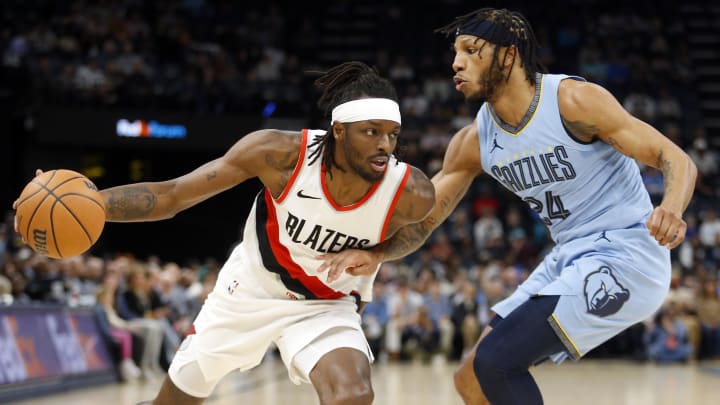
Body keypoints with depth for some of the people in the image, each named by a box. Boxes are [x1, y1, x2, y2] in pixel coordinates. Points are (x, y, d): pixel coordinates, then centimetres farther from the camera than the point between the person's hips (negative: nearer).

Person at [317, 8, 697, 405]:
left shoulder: (572, 100, -16)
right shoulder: (473, 142, 3)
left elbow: (677, 160, -16)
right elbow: (420, 220, 6)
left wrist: (671, 209, -38)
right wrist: (372, 253, -15)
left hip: (625, 255, -8)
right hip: (570, 258, 8)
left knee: (494, 361, -17)